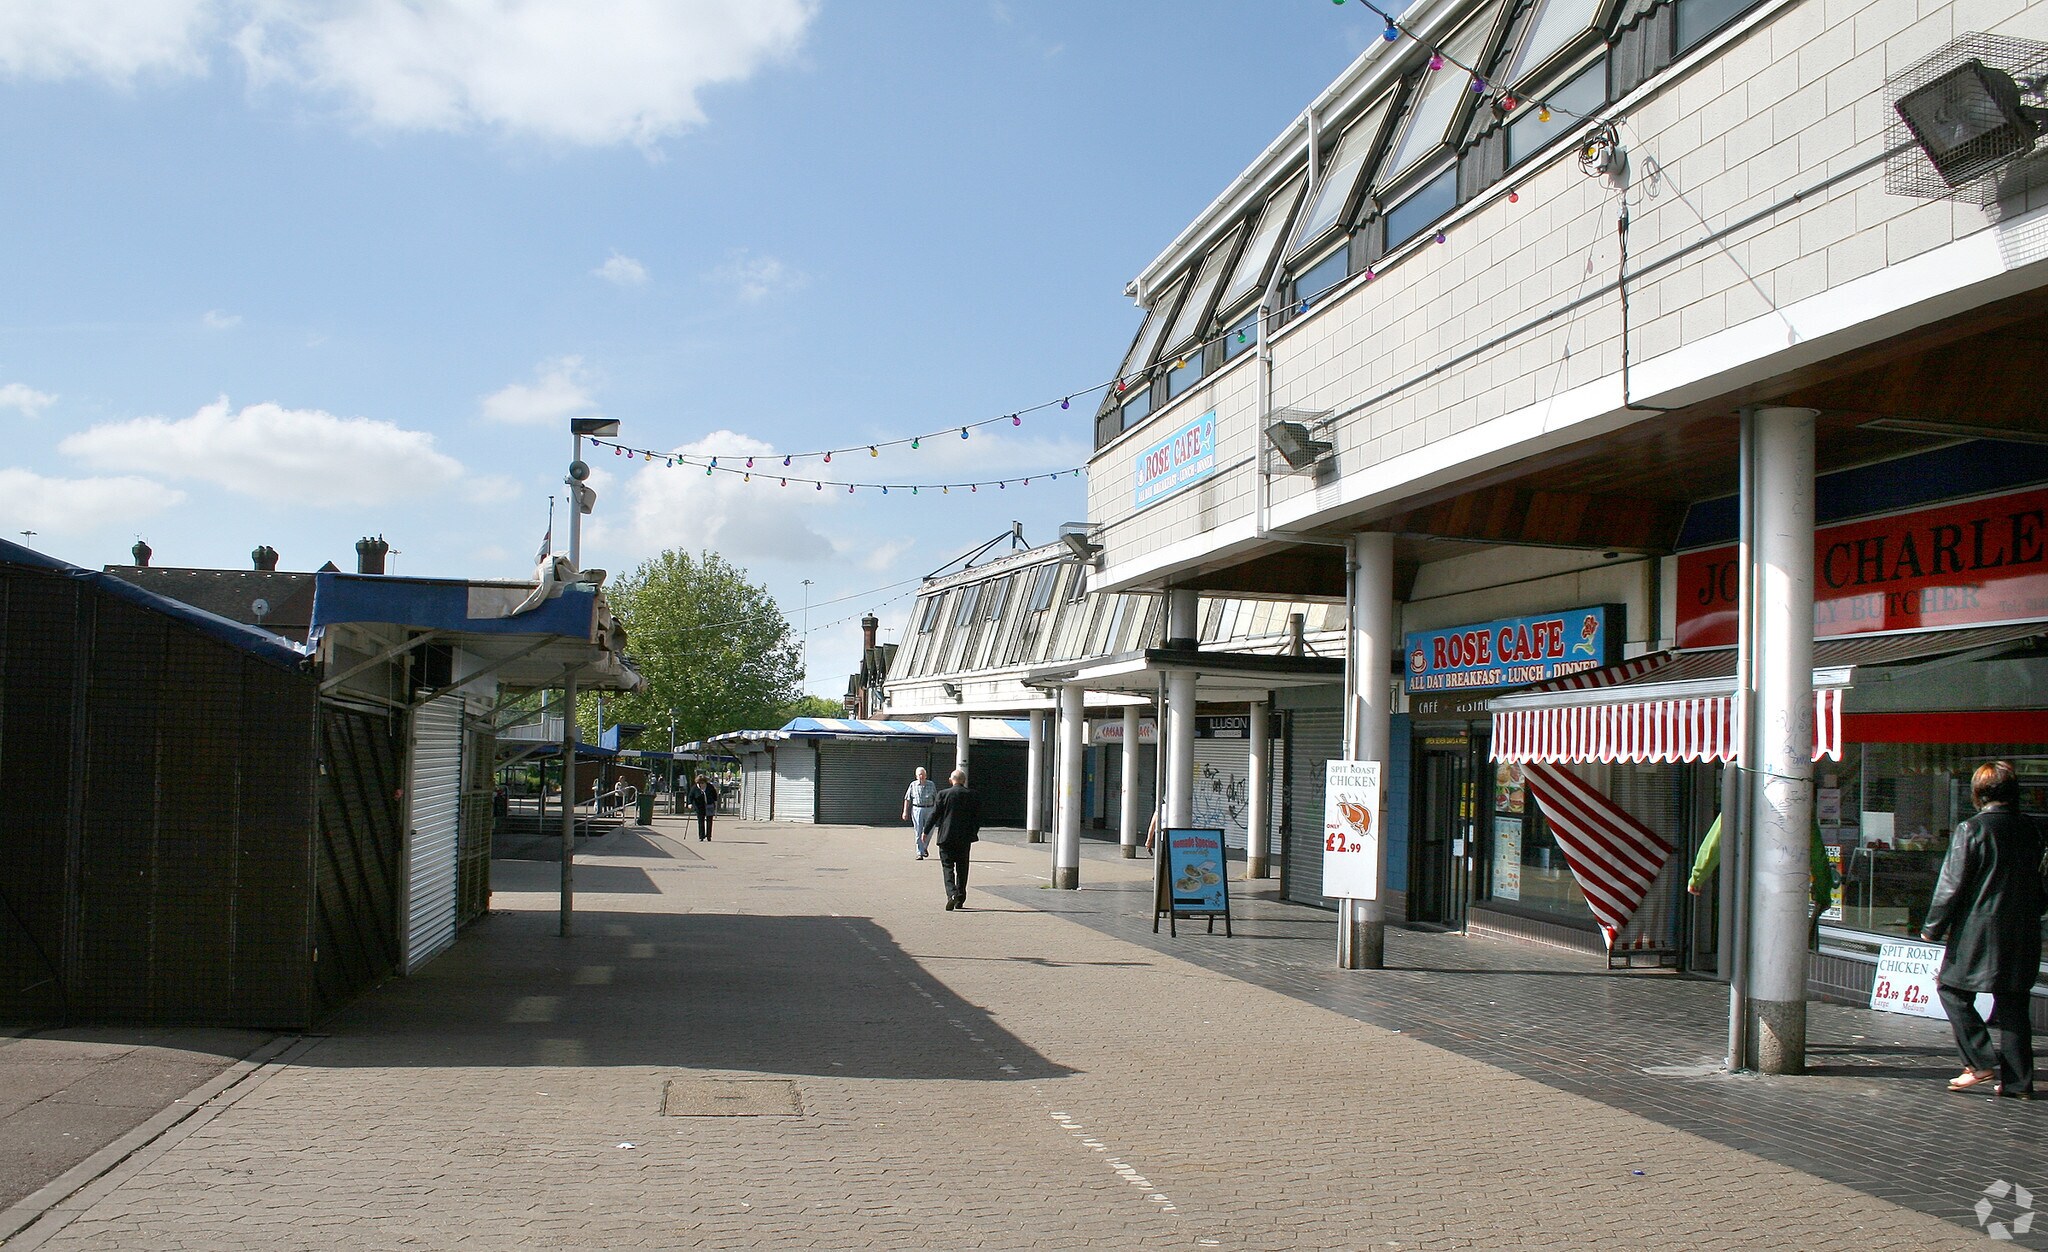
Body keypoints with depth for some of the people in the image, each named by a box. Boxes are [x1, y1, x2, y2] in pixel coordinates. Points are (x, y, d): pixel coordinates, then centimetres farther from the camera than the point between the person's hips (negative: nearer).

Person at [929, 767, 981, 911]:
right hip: (965, 839, 2)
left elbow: (934, 814, -4)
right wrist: (973, 833, 18)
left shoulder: (943, 794, -6)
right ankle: (960, 900, 17)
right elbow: (978, 818, 4)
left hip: (946, 837, -2)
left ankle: (952, 894, -21)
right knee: (962, 868, 12)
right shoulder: (973, 796, 0)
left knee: (947, 867, 0)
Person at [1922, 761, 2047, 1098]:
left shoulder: (1971, 829, -10)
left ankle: (1980, 1062, -1)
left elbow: (1952, 884, -9)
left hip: (1979, 929, -5)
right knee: (2013, 1003, 9)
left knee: (1953, 991, 8)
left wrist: (1933, 928, -1)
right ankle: (2018, 1080, 10)